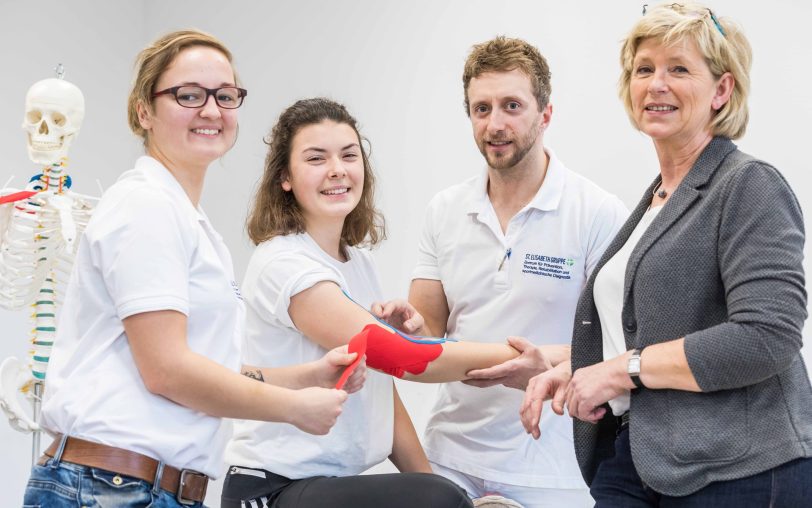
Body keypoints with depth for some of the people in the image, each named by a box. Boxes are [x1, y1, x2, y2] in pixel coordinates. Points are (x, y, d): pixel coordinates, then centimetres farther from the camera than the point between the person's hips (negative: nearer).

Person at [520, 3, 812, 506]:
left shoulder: (751, 186, -10)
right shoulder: (655, 199, 17)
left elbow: (766, 338, -21)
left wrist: (625, 369, -16)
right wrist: (575, 371, 8)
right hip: (633, 459, 8)